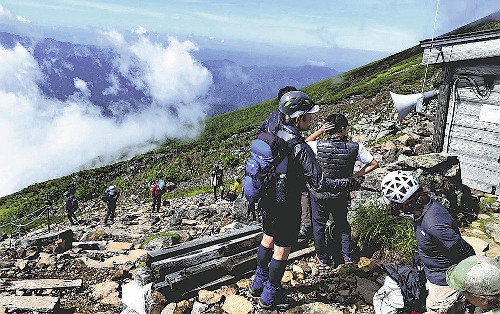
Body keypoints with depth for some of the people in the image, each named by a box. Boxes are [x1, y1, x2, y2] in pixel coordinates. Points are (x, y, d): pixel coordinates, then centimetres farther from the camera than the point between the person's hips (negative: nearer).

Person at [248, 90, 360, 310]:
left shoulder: (272, 122, -9)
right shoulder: (299, 148, -30)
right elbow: (319, 183, -26)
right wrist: (348, 183, -13)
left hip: (267, 198, 8)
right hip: (286, 205, -8)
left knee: (268, 239, 26)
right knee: (282, 249, 12)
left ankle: (259, 283, 45)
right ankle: (270, 296, 31)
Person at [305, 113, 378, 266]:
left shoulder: (318, 146, -21)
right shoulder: (355, 147, -16)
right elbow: (374, 164, -6)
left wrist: (320, 131, -10)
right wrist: (355, 176, -1)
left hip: (320, 194, -1)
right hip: (342, 195, 1)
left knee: (319, 225, 20)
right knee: (342, 223, 27)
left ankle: (323, 258, 35)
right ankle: (347, 255, 35)